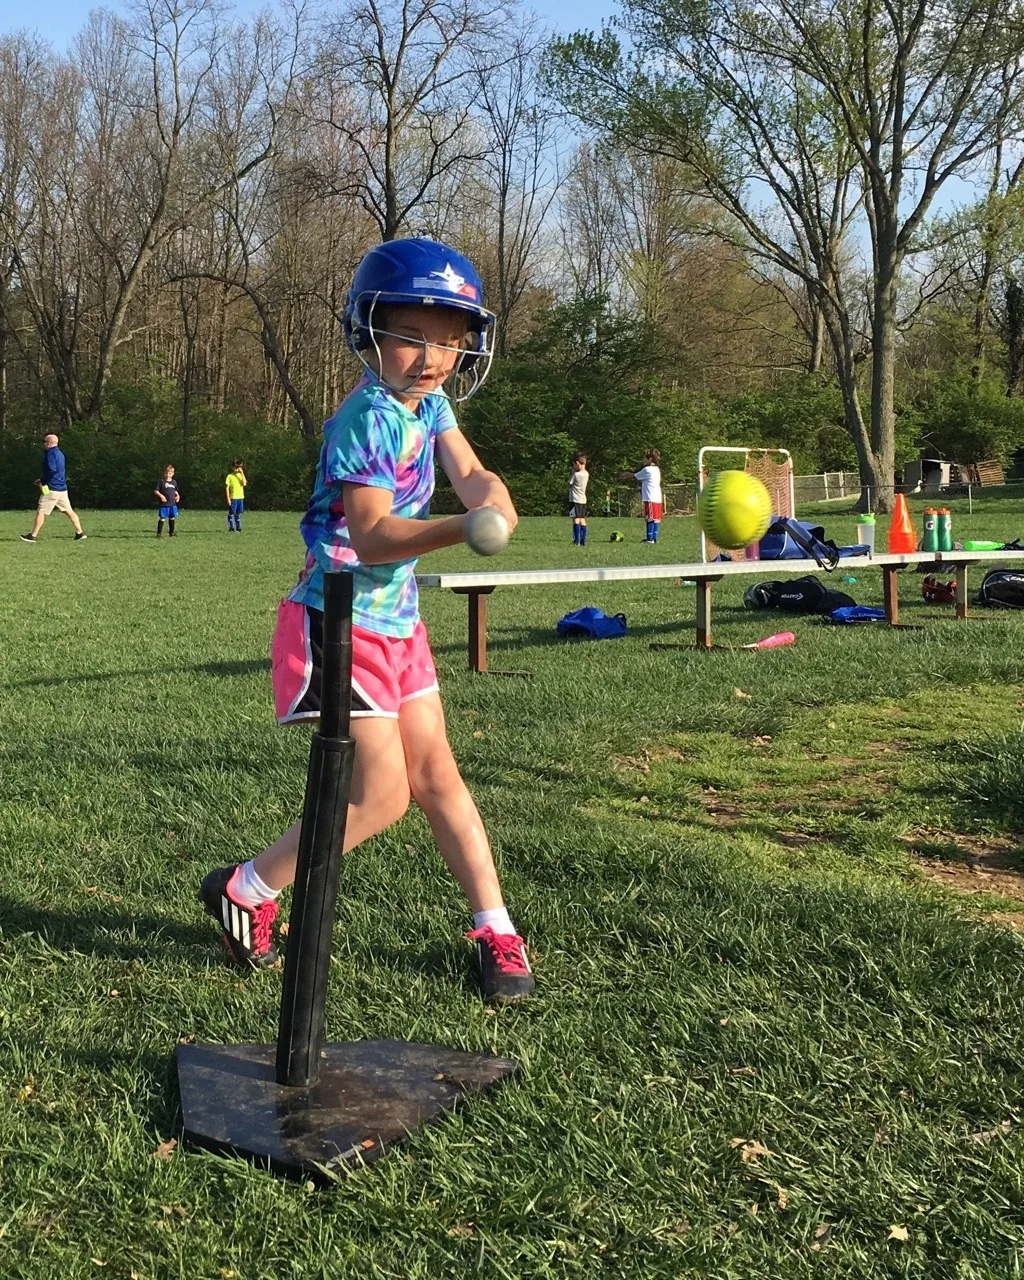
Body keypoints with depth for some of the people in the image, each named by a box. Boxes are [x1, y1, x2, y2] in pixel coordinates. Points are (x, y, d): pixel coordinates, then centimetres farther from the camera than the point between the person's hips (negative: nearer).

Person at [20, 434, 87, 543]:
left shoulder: (51, 454, -13)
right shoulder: (60, 454, 17)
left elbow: (51, 470, -24)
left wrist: (43, 483, -13)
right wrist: (43, 480, 20)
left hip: (52, 489, -9)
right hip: (62, 488, 9)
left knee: (40, 512, -3)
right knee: (69, 511, 9)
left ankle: (32, 536, 1)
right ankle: (80, 533, 6)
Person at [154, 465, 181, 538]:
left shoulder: (174, 482, 12)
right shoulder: (161, 482, -4)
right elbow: (155, 491, -5)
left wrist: (178, 495, 9)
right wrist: (161, 495, -20)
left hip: (173, 504, 5)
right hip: (164, 504, -5)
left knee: (172, 518, 11)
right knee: (162, 518, -5)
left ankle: (171, 533, 21)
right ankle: (159, 533, 1)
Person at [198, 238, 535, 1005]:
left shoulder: (429, 402, 7)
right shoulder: (369, 416, -19)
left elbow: (469, 474, -6)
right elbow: (372, 535, -26)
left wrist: (491, 494, -30)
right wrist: (463, 529, -41)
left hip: (398, 619, 8)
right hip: (342, 618, -8)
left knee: (437, 777, 9)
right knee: (383, 794, -8)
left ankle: (496, 932, 17)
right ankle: (246, 891, 11)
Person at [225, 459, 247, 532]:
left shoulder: (241, 475, 10)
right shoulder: (229, 476, -2)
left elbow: (244, 484, -8)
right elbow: (227, 488, -5)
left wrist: (242, 473, -10)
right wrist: (228, 498, -12)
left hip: (240, 497, 4)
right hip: (233, 498, -4)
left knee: (238, 513, 10)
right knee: (231, 513, -2)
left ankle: (238, 528, 15)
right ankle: (231, 528, 1)